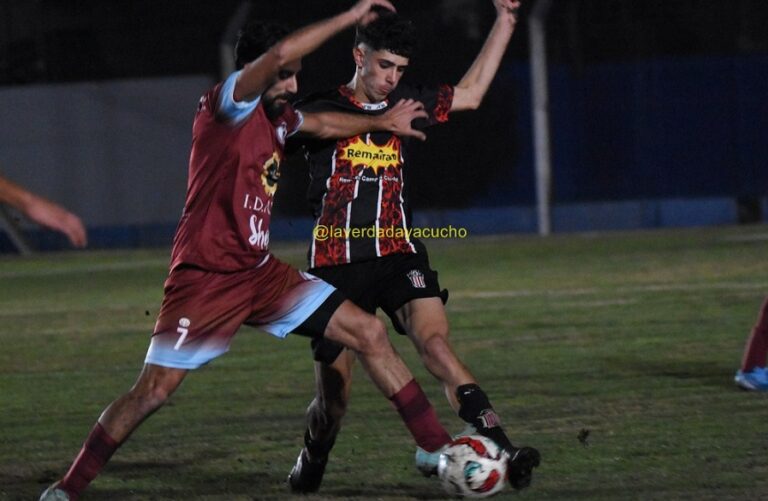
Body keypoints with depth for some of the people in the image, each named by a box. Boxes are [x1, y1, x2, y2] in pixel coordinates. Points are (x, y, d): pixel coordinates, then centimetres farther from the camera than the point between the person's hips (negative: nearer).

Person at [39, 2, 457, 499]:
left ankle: (439, 448, 7)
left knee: (370, 333, 0)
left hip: (261, 272, 8)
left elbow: (322, 123, 34)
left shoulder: (277, 116, 9)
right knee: (153, 391, -10)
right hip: (206, 275, -8)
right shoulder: (227, 103, -14)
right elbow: (277, 55, -32)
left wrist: (382, 122, 40)